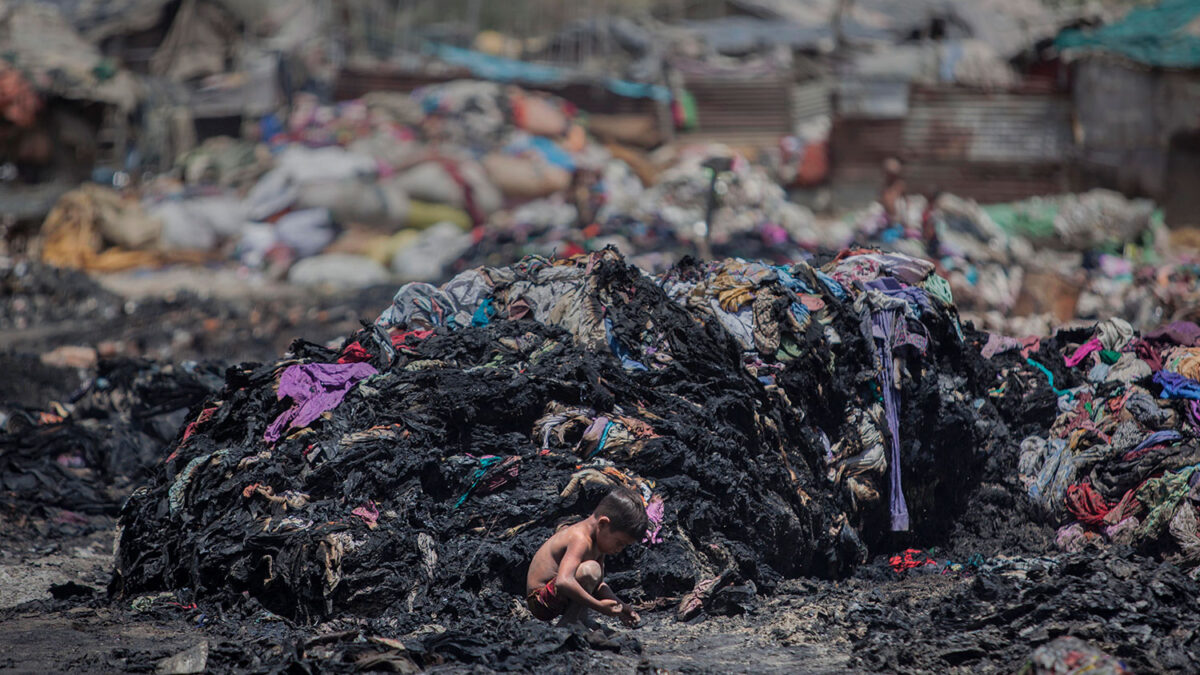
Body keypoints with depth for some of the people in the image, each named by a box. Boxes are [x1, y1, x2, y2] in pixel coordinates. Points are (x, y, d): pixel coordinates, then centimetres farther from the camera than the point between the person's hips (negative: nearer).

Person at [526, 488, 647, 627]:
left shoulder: (598, 540, 7)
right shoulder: (580, 540, -24)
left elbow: (599, 584, 16)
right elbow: (563, 582, -40)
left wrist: (620, 605, 0)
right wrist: (599, 606, -33)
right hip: (541, 602, -11)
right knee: (590, 570, -30)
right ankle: (568, 623, -20)